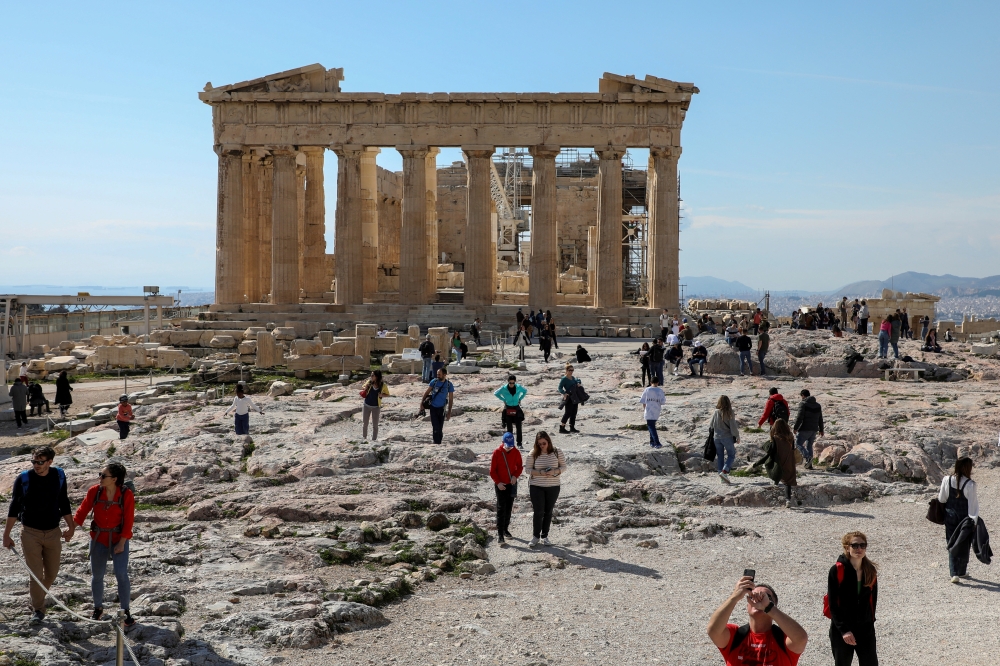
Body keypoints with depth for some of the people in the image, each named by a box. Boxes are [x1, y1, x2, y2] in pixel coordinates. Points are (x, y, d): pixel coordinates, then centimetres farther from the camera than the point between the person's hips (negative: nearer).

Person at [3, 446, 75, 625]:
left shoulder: (59, 476, -3)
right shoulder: (23, 479, -12)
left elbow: (64, 503, 9)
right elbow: (14, 507, -6)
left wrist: (71, 526, 9)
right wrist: (6, 535, -7)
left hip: (53, 532, 3)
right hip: (30, 533, -3)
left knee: (52, 572, 11)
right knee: (35, 574, -2)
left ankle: (38, 597, 37)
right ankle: (38, 610, 12)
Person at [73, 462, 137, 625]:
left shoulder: (126, 494, -13)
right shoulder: (94, 491, -7)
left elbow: (128, 520, -10)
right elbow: (83, 511, -2)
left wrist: (122, 543, -12)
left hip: (118, 539, -3)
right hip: (98, 538, 3)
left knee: (121, 574, -10)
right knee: (97, 575, 10)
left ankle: (126, 612, 1)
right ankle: (98, 608, 31)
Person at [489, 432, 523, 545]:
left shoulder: (516, 452, -3)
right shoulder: (497, 452, -12)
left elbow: (520, 466, 7)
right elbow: (492, 470, -7)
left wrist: (515, 475, -11)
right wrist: (498, 482, -15)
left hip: (512, 484, 4)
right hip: (500, 485, -4)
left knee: (509, 507, 12)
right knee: (501, 508, -7)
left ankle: (505, 529, 27)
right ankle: (500, 534, -7)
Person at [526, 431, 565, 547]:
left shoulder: (557, 452, -5)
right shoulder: (533, 454, -8)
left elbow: (563, 467, 0)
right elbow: (528, 470, -5)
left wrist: (554, 471, -20)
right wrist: (540, 473, -21)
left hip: (553, 487, 2)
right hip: (536, 487, -1)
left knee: (548, 512, 10)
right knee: (538, 512, -3)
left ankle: (544, 536, 23)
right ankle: (535, 536, 13)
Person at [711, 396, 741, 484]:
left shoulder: (716, 412, -4)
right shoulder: (729, 413, -13)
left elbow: (710, 425, 3)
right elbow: (733, 426, -12)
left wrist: (712, 434, 21)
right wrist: (737, 437, 0)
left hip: (717, 437, 3)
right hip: (727, 437, -3)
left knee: (719, 456, 11)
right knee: (731, 455, 9)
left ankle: (721, 473, 12)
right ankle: (724, 471, -9)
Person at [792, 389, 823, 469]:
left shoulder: (803, 404, -8)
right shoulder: (817, 405, 14)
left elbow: (799, 417, -15)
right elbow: (820, 419, 18)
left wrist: (795, 428, -11)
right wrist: (821, 430, 24)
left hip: (804, 429, -7)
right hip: (814, 430, 7)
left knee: (798, 444, -2)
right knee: (809, 445, 14)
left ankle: (808, 457, -24)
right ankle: (809, 464, 9)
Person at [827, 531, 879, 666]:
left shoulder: (871, 571, 0)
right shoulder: (837, 571, -14)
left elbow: (873, 599, 9)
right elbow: (833, 604, -13)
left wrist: (870, 621, 3)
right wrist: (843, 630, -17)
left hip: (866, 628, 3)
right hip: (840, 630, -3)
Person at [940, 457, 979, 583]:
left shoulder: (946, 480, -7)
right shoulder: (970, 484, -17)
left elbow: (942, 499, 0)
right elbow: (972, 503, -16)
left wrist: (939, 493, 21)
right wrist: (973, 519, -13)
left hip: (950, 516, 2)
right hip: (964, 517, -2)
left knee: (952, 545, 8)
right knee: (964, 545, 15)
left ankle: (954, 573, -3)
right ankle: (962, 572, 26)